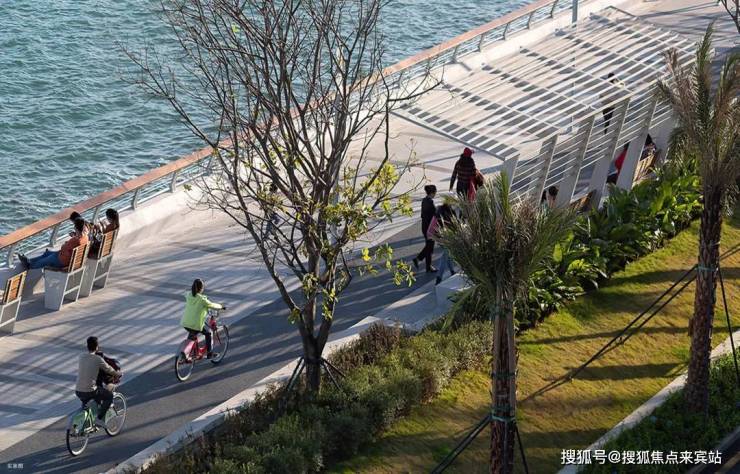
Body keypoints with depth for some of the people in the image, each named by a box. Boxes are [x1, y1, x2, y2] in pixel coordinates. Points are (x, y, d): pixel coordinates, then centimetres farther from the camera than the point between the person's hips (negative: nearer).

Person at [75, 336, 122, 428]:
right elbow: (110, 371, 1)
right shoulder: (98, 359, -11)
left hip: (78, 391, 6)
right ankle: (100, 419, 10)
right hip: (90, 392, -6)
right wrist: (119, 374, 24)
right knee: (109, 395, 17)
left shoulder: (80, 357, 6)